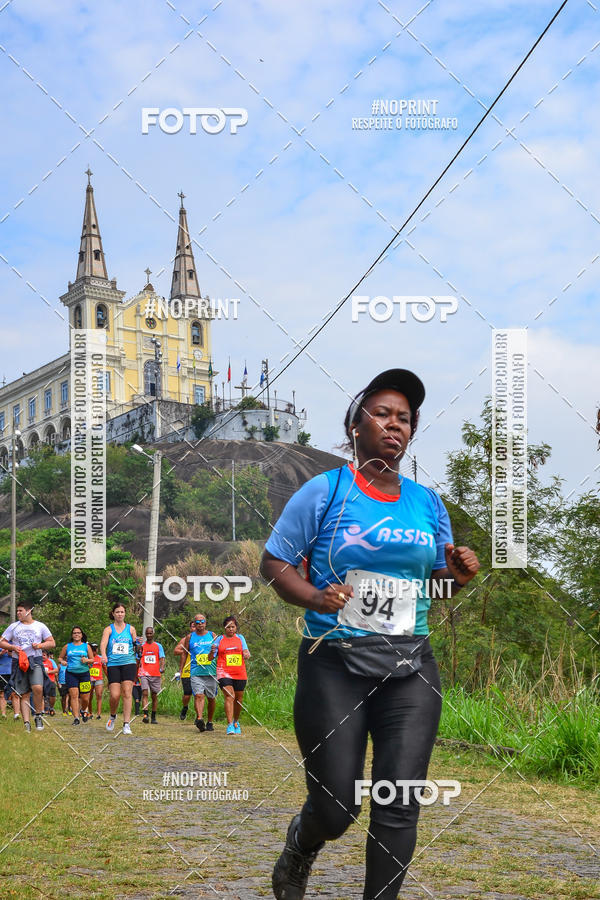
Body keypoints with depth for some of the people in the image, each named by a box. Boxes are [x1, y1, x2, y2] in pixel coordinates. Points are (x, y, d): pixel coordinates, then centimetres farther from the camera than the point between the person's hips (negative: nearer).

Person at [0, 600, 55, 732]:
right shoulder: (14, 626, 12)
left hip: (35, 660, -2)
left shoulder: (40, 626, 9)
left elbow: (52, 643, 11)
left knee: (37, 688, -23)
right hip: (19, 662, 2)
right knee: (24, 694, 0)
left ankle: (38, 716, -4)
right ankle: (26, 723, 2)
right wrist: (12, 647, -6)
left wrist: (41, 645, -7)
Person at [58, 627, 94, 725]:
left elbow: (92, 659, 10)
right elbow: (60, 658, 18)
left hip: (84, 673, 0)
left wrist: (87, 660, -11)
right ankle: (76, 718, -10)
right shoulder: (67, 646, 9)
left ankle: (83, 710, 33)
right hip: (71, 674, 0)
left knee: (85, 698, 1)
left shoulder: (86, 646, 9)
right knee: (74, 695, -12)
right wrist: (62, 661, -4)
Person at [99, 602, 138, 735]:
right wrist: (103, 656, -29)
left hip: (129, 663, 1)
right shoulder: (108, 629, 6)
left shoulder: (130, 629, 11)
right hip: (113, 664, -1)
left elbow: (135, 646, 17)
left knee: (127, 693, -10)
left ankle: (126, 724, -7)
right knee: (114, 695, -9)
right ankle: (112, 716, 21)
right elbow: (103, 643, -10)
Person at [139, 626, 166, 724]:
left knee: (154, 696, 5)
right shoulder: (141, 646, 11)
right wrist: (136, 674, 13)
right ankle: (145, 715, -27)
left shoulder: (158, 646, 10)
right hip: (144, 674, -1)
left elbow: (162, 658, 1)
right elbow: (138, 661, 17)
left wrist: (162, 667, -18)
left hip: (155, 674, 1)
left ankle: (153, 717, 13)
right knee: (145, 693, -17)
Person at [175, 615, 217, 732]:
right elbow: (184, 653, 15)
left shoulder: (212, 635, 9)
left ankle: (210, 722, 20)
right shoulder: (189, 637, 8)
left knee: (211, 698, 6)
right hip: (196, 673, -1)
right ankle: (199, 718, -33)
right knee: (198, 695, -20)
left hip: (211, 672, 1)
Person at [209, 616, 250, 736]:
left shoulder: (240, 638, 12)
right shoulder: (219, 639, 5)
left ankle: (236, 722, 32)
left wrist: (246, 654, -19)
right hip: (224, 672, -3)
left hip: (240, 674, 3)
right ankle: (230, 725, -22)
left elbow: (246, 651, 5)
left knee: (238, 699, 10)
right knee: (229, 696, -18)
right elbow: (210, 658, 3)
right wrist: (212, 652, -20)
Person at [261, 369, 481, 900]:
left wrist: (459, 574, -4)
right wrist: (313, 597, -20)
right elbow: (274, 563, -1)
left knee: (399, 804, -4)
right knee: (336, 810, 3)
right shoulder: (324, 491, -4)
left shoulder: (427, 502, 9)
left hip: (410, 670, 3)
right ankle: (298, 852, 39)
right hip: (334, 666, -3)